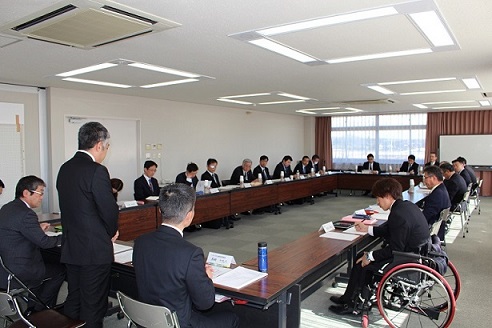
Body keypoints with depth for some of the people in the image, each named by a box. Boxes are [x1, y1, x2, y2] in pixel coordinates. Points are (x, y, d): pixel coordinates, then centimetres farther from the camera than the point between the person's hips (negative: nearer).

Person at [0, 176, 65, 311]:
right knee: (60, 269, 7)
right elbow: (44, 242, -20)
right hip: (16, 273, -10)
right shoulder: (25, 214, -23)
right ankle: (40, 309, 20)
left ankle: (33, 307, 32)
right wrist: (65, 237, -4)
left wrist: (37, 229, 12)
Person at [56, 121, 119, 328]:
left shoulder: (65, 168, 6)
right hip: (94, 250, -8)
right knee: (93, 305, 6)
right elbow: (109, 209, -19)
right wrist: (112, 232, 2)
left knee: (73, 301, 20)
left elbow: (71, 206, 8)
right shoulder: (97, 171, -19)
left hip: (70, 248, 8)